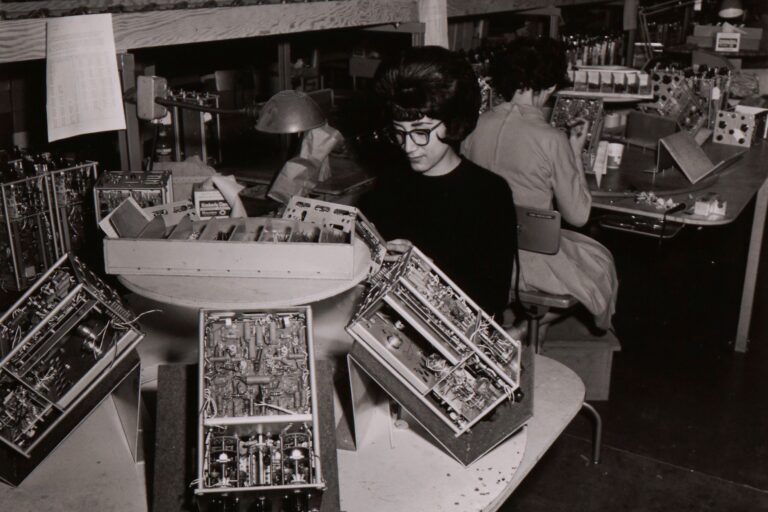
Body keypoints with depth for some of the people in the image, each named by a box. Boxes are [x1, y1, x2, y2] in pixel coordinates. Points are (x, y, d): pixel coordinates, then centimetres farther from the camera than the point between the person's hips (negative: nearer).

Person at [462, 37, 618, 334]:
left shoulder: (478, 125, -8)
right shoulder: (552, 140, -21)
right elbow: (577, 215, -11)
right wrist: (575, 154, 0)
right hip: (528, 261, -6)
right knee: (600, 261, 24)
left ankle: (517, 321, 23)